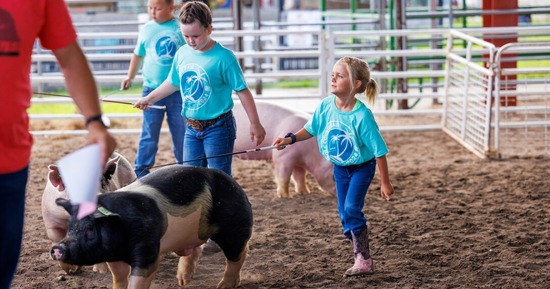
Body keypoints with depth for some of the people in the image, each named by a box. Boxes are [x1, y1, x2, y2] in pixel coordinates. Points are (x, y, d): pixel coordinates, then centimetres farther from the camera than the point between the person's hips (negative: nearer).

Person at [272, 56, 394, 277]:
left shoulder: (362, 115, -30)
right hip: (340, 167, 6)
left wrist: (385, 182, -18)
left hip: (362, 166, -6)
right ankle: (362, 258, 20)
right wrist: (290, 139, -11)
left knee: (352, 208, -19)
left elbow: (379, 151, -22)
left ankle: (364, 260, -11)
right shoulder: (326, 106, -15)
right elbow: (311, 129, 5)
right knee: (344, 213, 9)